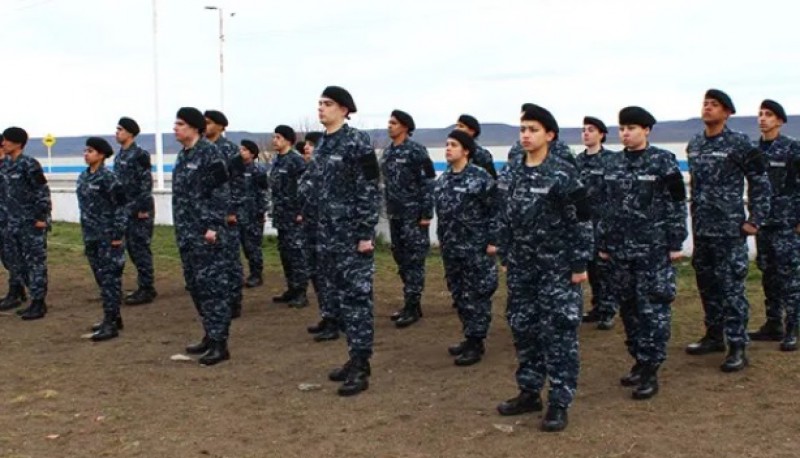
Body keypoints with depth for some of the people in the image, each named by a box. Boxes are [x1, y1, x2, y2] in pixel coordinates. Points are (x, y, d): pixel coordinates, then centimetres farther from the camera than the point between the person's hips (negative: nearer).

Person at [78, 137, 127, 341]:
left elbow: (121, 206, -14)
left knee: (109, 278, -4)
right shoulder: (83, 177, 10)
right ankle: (113, 317, 25)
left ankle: (111, 324, -1)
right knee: (101, 278, 14)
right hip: (91, 236, 8)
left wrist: (117, 234, -16)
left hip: (108, 237, -8)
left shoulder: (108, 177, -13)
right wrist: (85, 233, 17)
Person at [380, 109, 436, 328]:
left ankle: (412, 307, 0)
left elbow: (428, 183, -12)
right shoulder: (387, 152, 12)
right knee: (401, 259, 11)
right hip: (395, 214, 8)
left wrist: (426, 214, -16)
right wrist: (388, 209, 15)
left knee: (413, 260, -4)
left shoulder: (416, 150, -10)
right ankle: (411, 303, 20)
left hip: (413, 215, -8)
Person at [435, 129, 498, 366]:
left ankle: (476, 343, 6)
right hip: (451, 248, 7)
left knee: (476, 296, -1)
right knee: (459, 295, 13)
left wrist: (492, 241, -14)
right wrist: (442, 240, 17)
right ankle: (469, 337, 25)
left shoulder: (481, 177, -11)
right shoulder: (442, 180, 10)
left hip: (476, 248, -7)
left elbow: (495, 211, -11)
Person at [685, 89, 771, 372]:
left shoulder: (739, 144, -8)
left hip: (729, 229, -6)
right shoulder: (694, 145, 10)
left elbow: (760, 182, -6)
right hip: (701, 229, 7)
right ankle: (714, 336, 27)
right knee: (706, 284, 13)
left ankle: (737, 347, 1)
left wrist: (755, 220, -9)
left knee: (731, 287, -5)